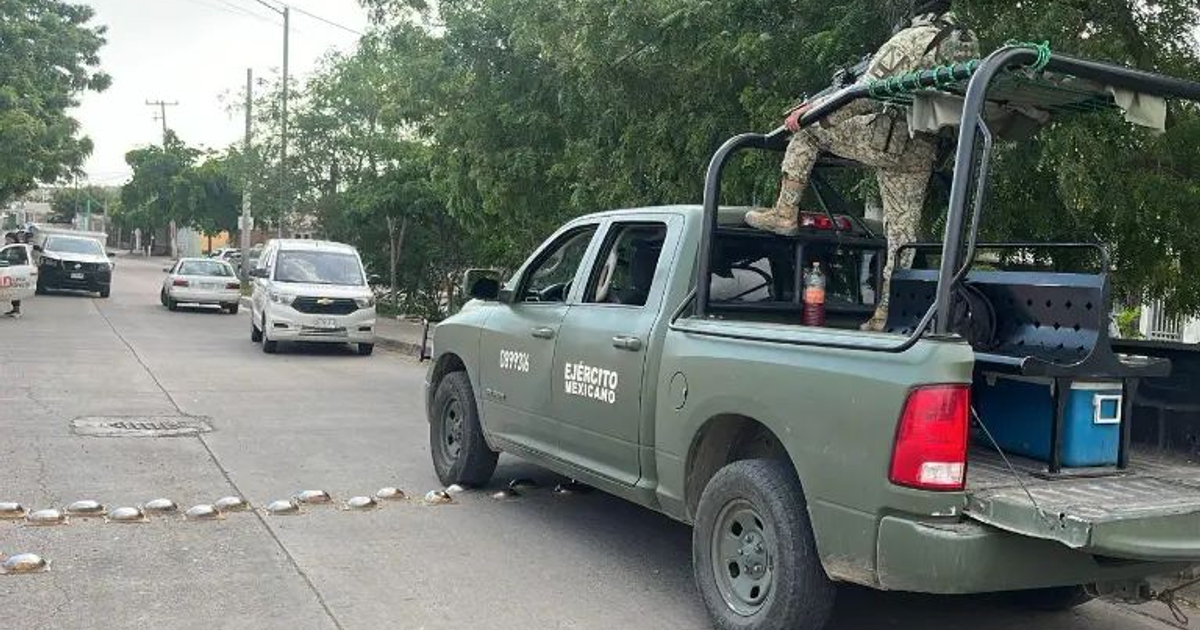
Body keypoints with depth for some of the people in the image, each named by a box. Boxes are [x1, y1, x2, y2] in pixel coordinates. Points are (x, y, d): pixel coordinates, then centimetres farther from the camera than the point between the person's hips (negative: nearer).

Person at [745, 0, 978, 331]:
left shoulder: (912, 38, -9)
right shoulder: (968, 42, 14)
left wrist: (813, 110, -12)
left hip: (888, 138, -7)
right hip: (922, 153, 7)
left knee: (805, 127, 6)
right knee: (902, 231, 9)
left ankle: (785, 213, -1)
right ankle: (888, 312, 12)